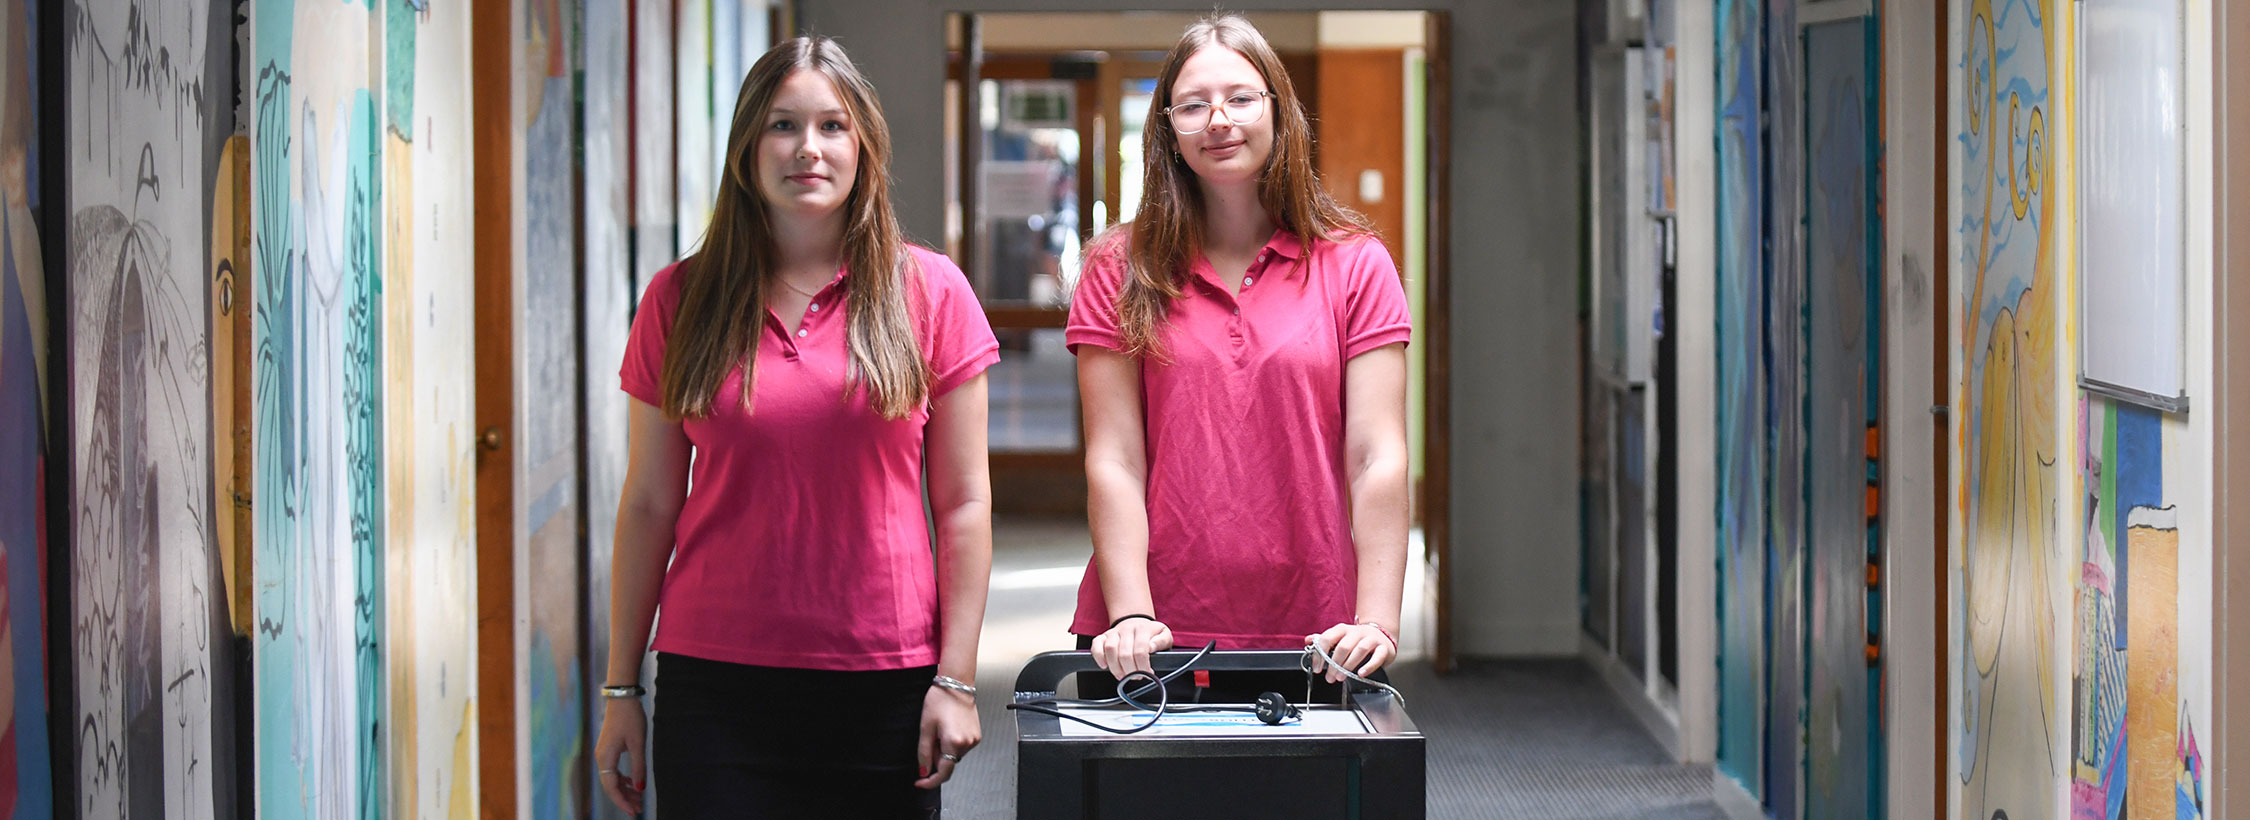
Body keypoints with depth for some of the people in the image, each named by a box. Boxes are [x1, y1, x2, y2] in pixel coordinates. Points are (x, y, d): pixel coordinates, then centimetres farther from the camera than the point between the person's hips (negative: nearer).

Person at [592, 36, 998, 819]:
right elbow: (649, 505, 7)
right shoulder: (679, 299, 5)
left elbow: (964, 504, 2)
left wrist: (956, 678, -4)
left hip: (881, 686, 0)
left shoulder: (930, 292, 2)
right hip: (716, 686, 1)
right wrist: (620, 689, 5)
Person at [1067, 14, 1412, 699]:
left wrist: (1376, 622, -14)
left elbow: (1377, 460, -3)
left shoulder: (1354, 265, 4)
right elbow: (1114, 461, -2)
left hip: (1307, 640, 0)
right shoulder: (1121, 271, 4)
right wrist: (1131, 616, -14)